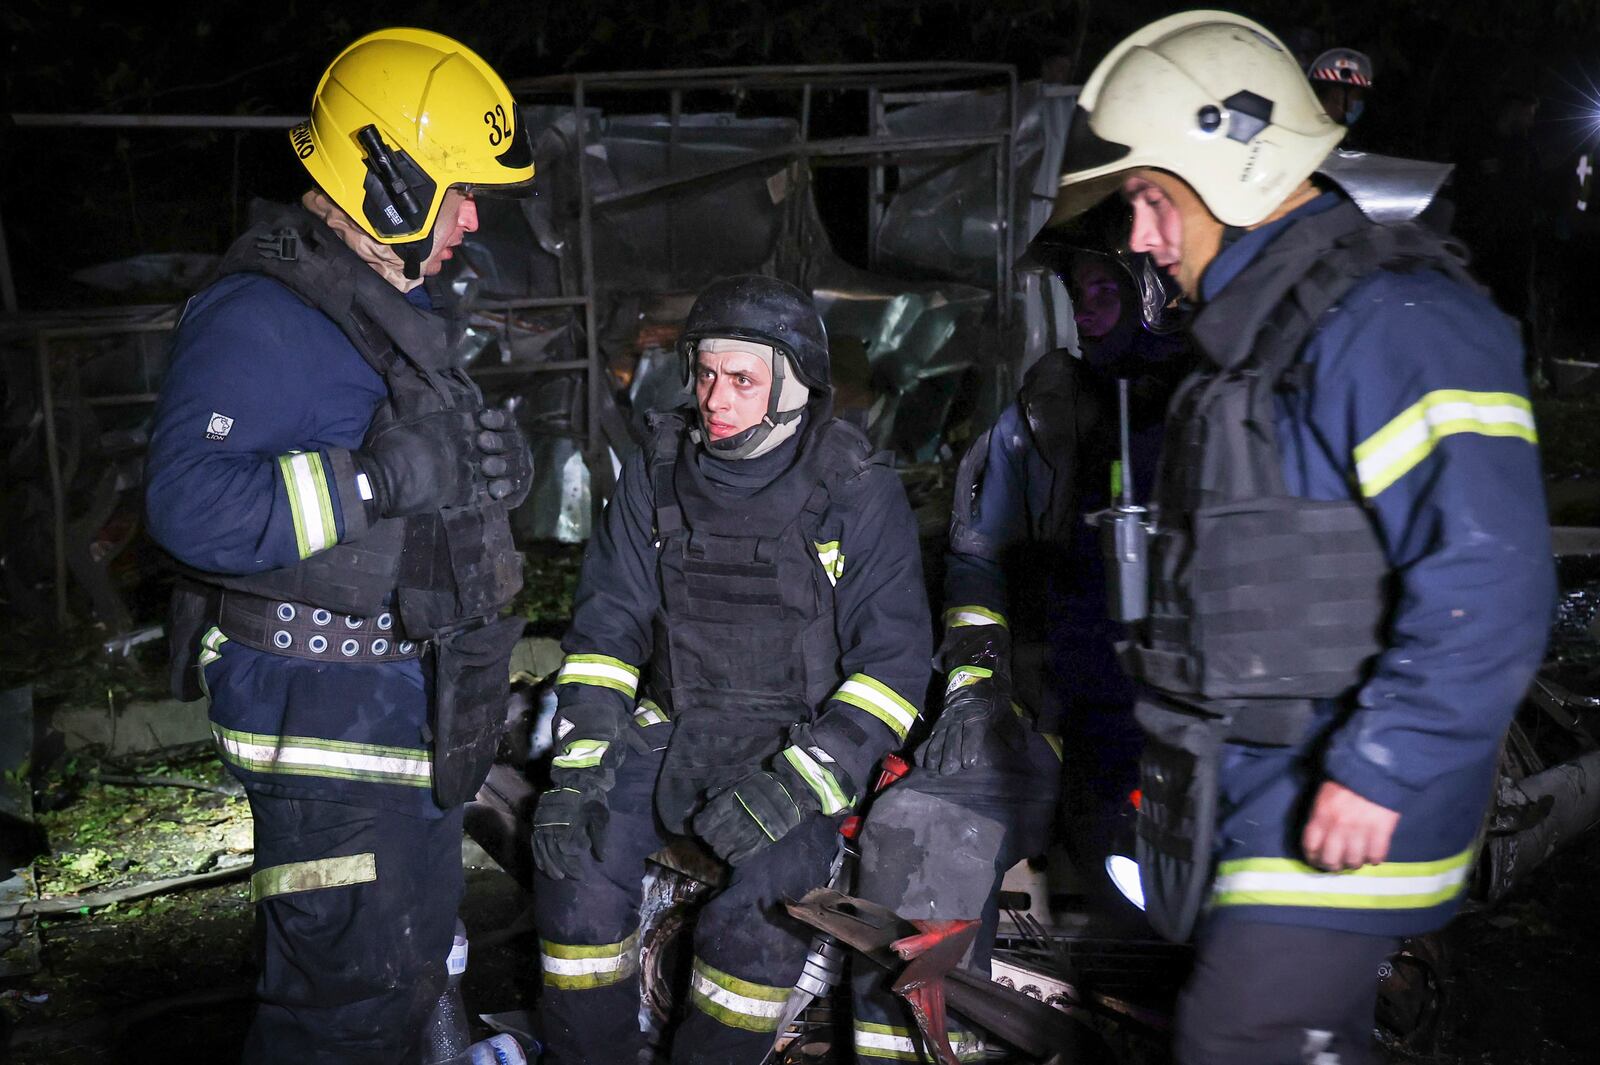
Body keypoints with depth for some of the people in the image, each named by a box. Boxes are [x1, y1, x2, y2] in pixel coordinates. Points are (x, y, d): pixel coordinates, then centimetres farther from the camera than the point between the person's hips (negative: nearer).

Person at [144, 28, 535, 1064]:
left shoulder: (399, 307, 15)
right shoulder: (258, 318, -18)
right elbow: (189, 502, -30)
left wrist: (493, 455, 5)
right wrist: (380, 479, -31)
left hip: (412, 696, 10)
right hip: (325, 702, -10)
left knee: (414, 957, 21)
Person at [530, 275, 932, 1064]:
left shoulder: (859, 492, -5)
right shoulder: (658, 471, 6)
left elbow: (894, 660, -8)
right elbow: (608, 623, 6)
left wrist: (797, 785, -21)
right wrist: (579, 764, -8)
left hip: (803, 739, -3)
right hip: (672, 725, 3)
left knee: (763, 888, -31)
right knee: (576, 852, -23)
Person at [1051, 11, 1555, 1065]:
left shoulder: (1390, 322, -19)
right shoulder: (1262, 326, 14)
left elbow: (1486, 580, -26)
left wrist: (1380, 772, -24)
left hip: (1336, 812, -10)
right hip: (1252, 786, 10)